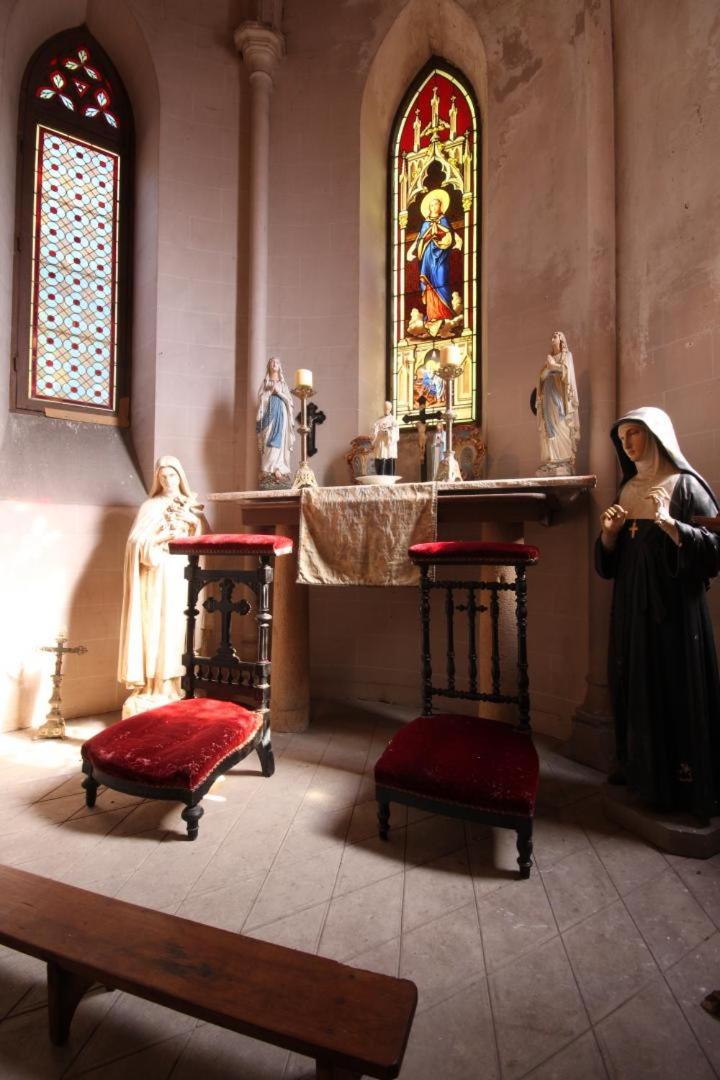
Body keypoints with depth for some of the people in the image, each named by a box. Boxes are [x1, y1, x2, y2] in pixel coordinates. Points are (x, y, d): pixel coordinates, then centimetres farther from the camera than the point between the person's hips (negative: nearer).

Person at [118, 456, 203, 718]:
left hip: (180, 573, 5)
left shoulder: (188, 504, 14)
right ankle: (152, 688, 2)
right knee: (156, 626, -6)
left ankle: (169, 686, 15)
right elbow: (137, 541, -10)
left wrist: (193, 523, -3)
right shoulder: (151, 506, -1)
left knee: (175, 627, 6)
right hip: (158, 574, -5)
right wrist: (164, 537, -20)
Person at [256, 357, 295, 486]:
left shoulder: (283, 383, 19)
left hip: (281, 413, 1)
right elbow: (261, 398, 6)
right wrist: (270, 391, -5)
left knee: (279, 441, -11)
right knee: (268, 441, -13)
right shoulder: (265, 382, 16)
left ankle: (278, 468, -17)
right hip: (269, 413, -1)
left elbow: (289, 400, 10)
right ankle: (270, 470, -19)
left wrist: (278, 392, -3)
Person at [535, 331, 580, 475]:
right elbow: (541, 376, 13)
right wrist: (548, 366, -3)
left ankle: (563, 462, -17)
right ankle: (551, 462, -8)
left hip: (559, 396, -5)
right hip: (548, 396, 5)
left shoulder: (567, 355, 8)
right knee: (550, 428, -4)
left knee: (561, 429, -13)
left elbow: (566, 371, -9)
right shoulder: (549, 357, 23)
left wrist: (552, 364, -1)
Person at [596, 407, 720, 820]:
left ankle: (682, 780, 13)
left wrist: (668, 522, -25)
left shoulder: (685, 484, -4)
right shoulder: (628, 488, 14)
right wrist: (609, 531, -5)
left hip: (673, 604, -6)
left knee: (675, 688, -1)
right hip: (631, 605, 6)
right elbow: (611, 559, 15)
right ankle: (638, 766, 24)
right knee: (634, 684, 10)